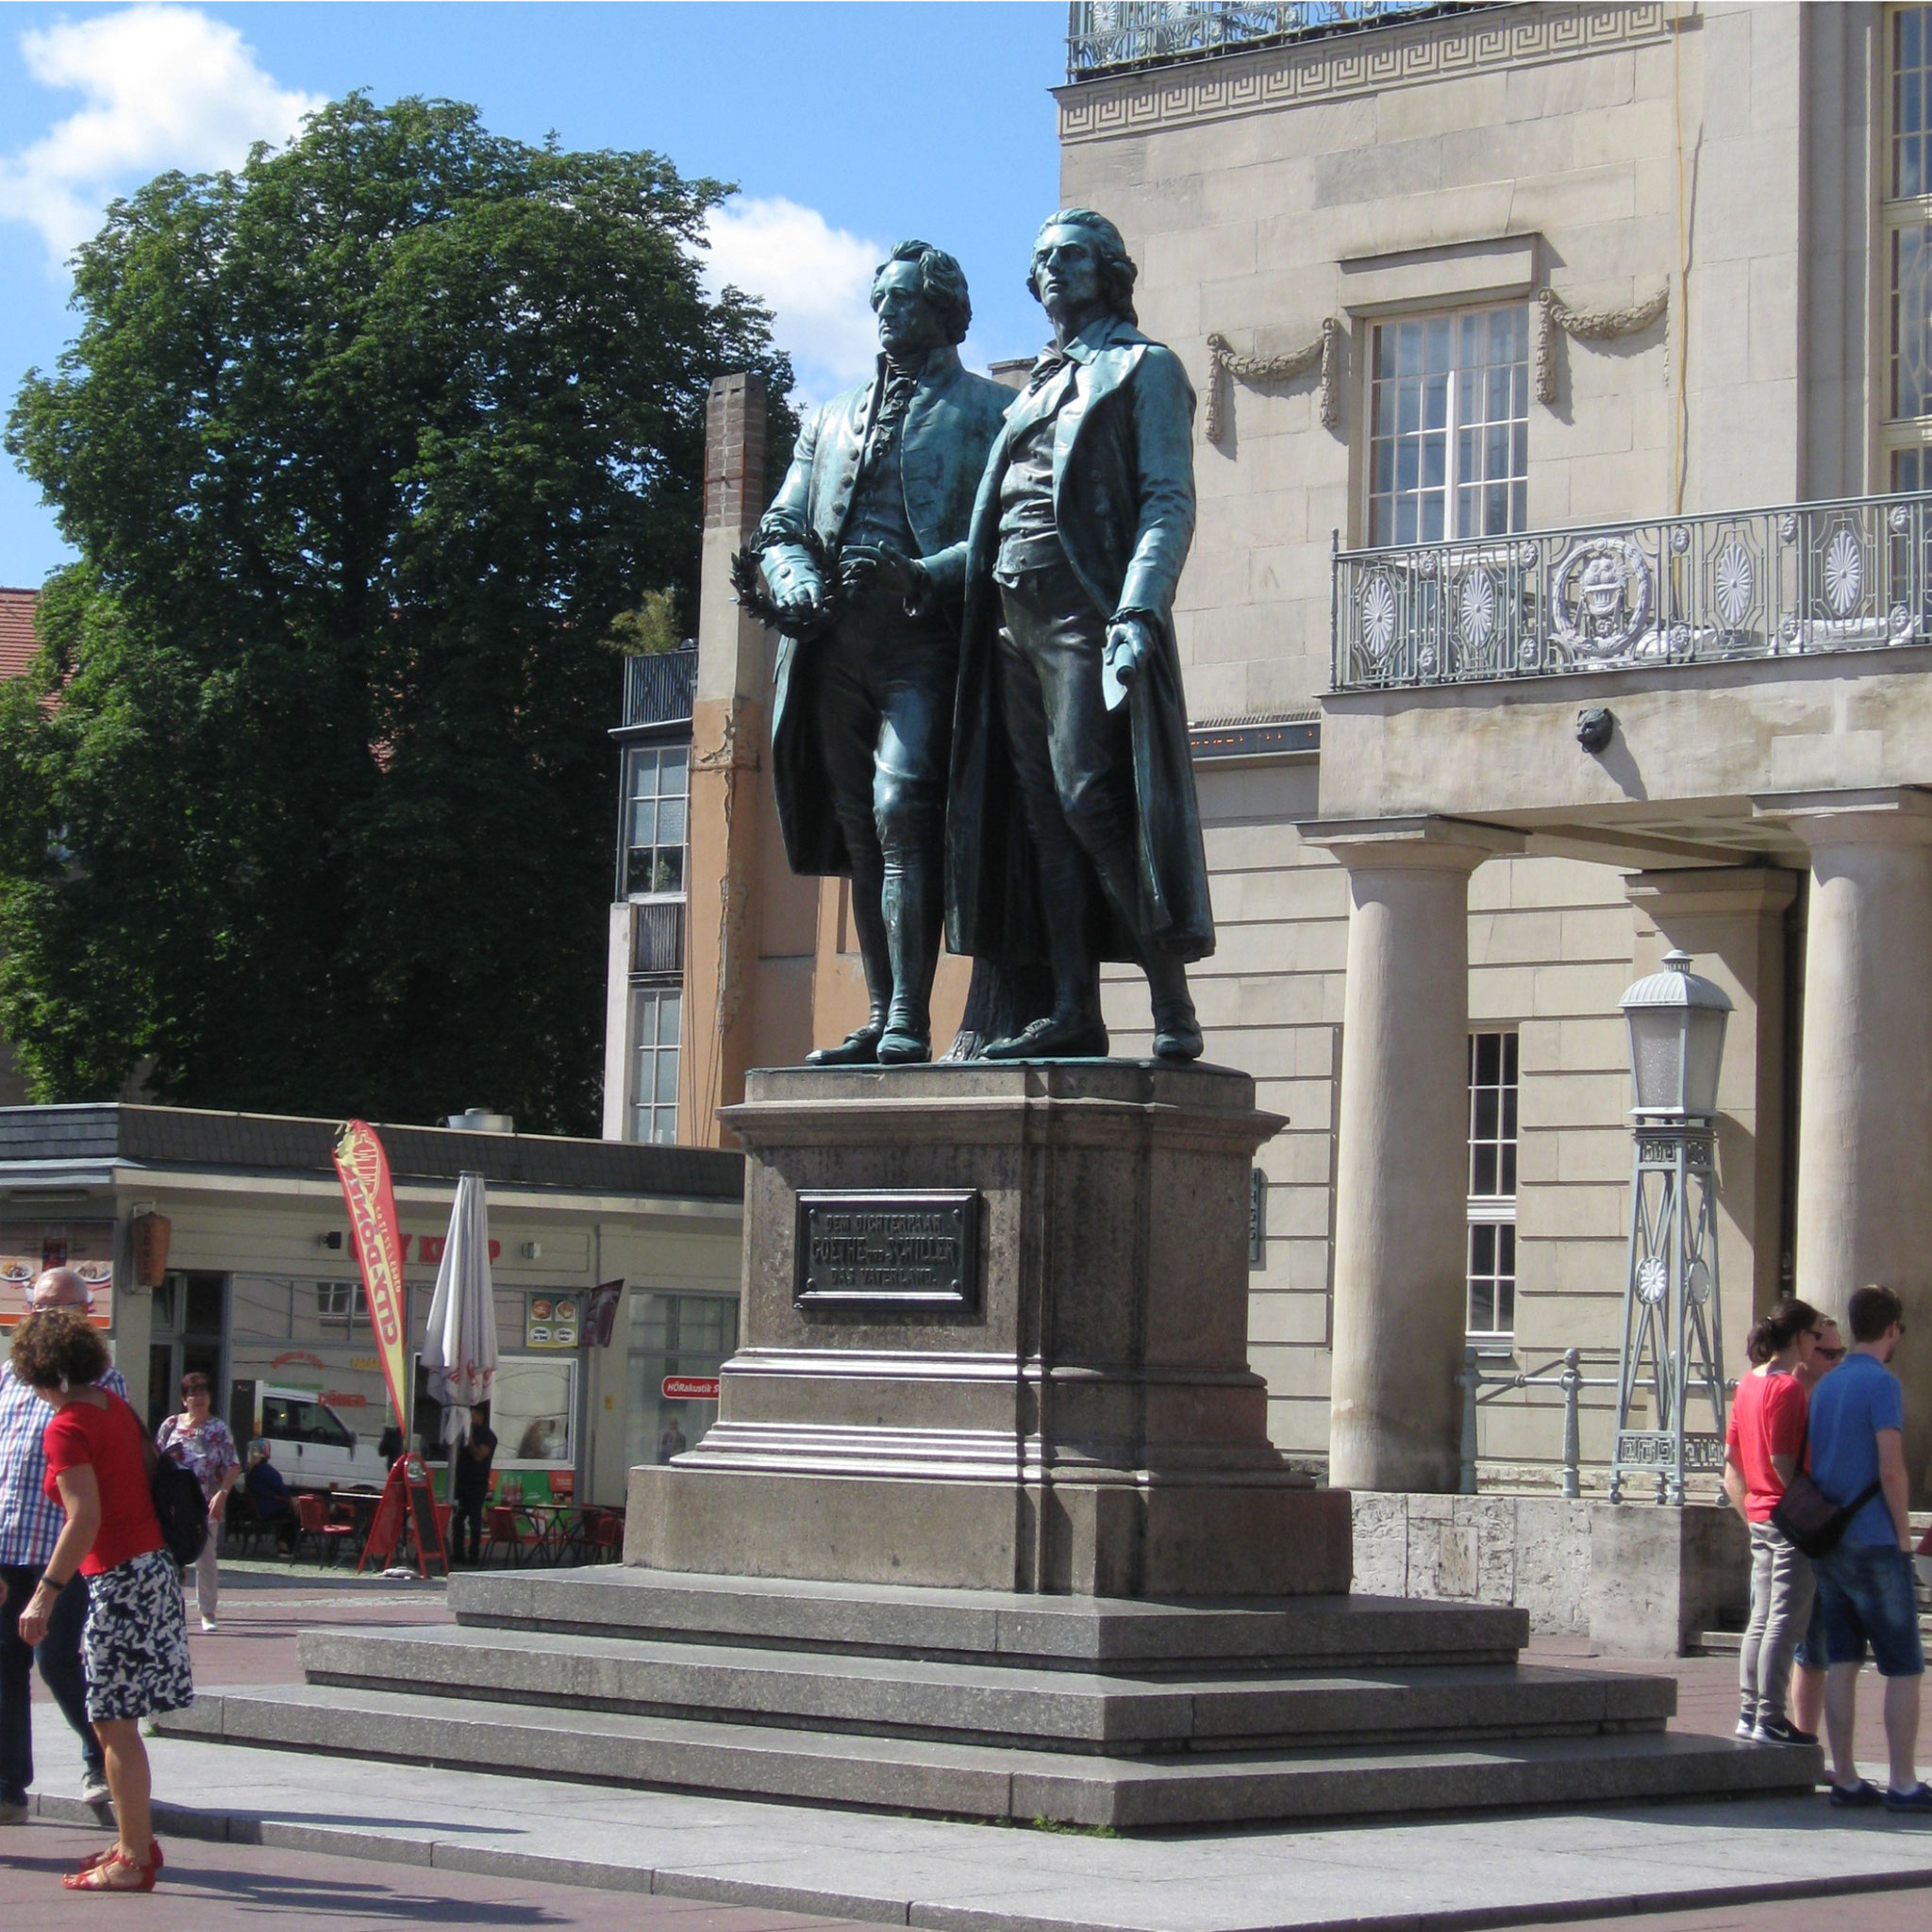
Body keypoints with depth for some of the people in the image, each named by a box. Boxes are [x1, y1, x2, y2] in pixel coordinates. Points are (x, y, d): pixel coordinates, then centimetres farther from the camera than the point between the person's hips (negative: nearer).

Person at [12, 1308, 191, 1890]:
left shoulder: (66, 1428, -14)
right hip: (152, 1563, 9)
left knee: (114, 1724, -3)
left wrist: (46, 1592, -20)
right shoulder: (114, 1405, 11)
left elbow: (85, 1520, -21)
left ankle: (134, 1861, -1)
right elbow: (152, 1468, 17)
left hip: (118, 1578, -9)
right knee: (116, 1720, 16)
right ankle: (135, 1841, 23)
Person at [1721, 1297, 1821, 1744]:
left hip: (1760, 1517, 9)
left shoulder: (1749, 1384, 11)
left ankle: (1749, 1712, 17)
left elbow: (1731, 1457, 15)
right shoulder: (1789, 1387, -15)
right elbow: (1783, 1460, -21)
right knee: (1786, 1621, -5)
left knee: (1762, 1619, 14)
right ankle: (1770, 1719, -4)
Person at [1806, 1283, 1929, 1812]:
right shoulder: (1881, 1383, -10)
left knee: (1841, 1663, 7)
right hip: (1874, 1544, -7)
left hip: (1827, 1544, 7)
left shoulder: (1824, 1387, 14)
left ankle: (1846, 1779, 6)